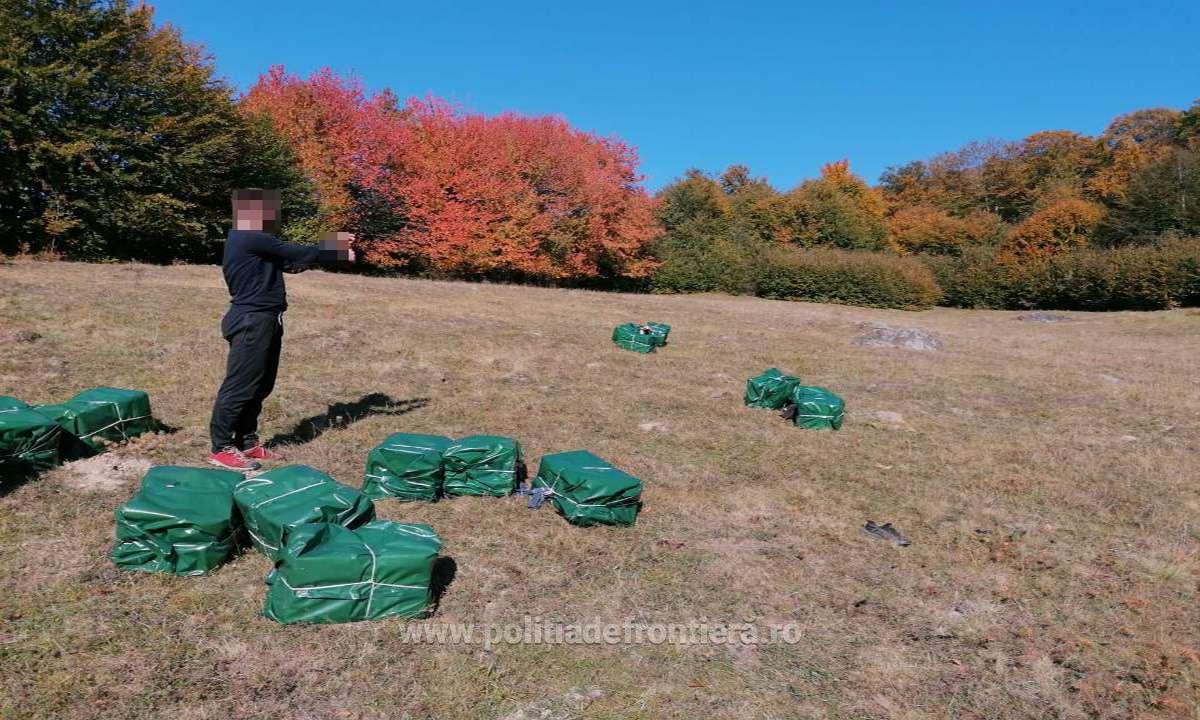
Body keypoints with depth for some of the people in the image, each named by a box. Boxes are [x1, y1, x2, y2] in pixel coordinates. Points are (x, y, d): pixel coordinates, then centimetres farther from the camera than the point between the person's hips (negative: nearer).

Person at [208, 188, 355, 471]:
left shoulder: (255, 241, 17)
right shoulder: (250, 239, -14)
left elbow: (290, 262, 15)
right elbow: (295, 253, -14)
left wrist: (332, 247, 12)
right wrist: (341, 255, -3)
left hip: (264, 321, 11)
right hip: (252, 322, -10)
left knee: (260, 385, 14)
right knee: (240, 385, -5)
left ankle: (247, 442, 22)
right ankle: (221, 448, 3)